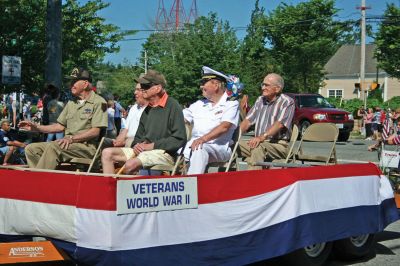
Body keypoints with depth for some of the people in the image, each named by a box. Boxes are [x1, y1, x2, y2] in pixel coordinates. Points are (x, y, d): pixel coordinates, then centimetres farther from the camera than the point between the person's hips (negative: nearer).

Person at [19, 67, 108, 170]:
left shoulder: (98, 102, -3)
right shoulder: (71, 103, 23)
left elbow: (95, 131, -13)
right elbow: (60, 126, 22)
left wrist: (72, 138, -22)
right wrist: (37, 127, 10)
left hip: (87, 146, -8)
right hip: (69, 144, 8)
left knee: (53, 147, -33)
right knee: (31, 149, -6)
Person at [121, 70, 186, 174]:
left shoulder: (172, 106, -6)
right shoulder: (148, 109, 19)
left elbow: (179, 139, -13)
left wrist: (152, 145, -14)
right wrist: (136, 145, 2)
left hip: (164, 153, -8)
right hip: (143, 150, 8)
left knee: (131, 164, -33)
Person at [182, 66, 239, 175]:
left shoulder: (231, 104, 5)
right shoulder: (199, 104, 25)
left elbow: (224, 127, -11)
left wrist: (203, 139, -24)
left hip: (219, 148, -5)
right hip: (194, 144, 6)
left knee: (200, 149, -37)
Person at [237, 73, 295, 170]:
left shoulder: (287, 102, -4)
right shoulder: (260, 100, 18)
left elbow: (279, 124, -19)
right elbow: (248, 121, 14)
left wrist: (262, 137, -34)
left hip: (279, 145, -6)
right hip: (259, 142, 7)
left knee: (258, 148, -38)